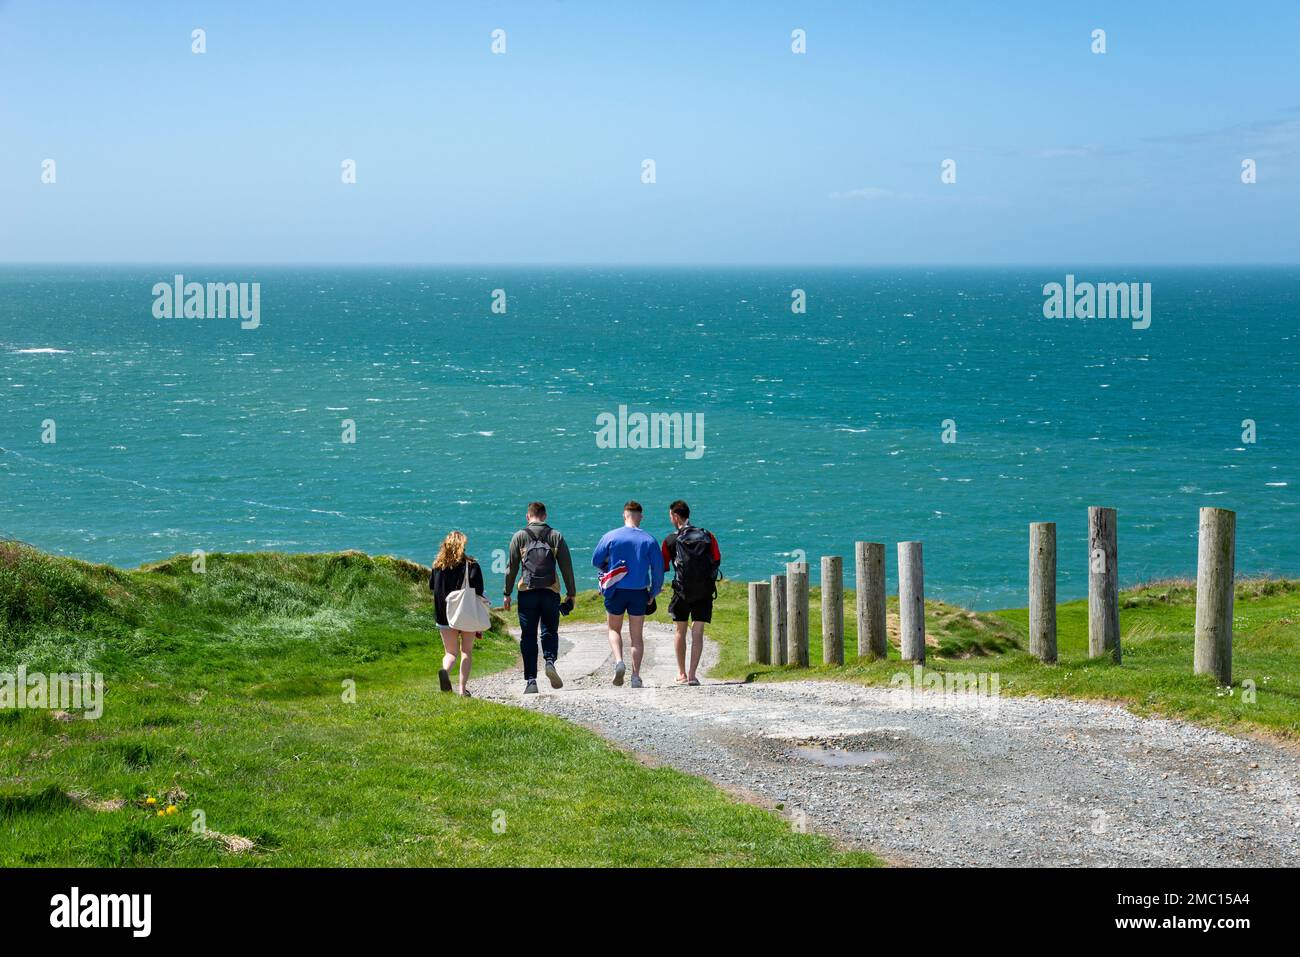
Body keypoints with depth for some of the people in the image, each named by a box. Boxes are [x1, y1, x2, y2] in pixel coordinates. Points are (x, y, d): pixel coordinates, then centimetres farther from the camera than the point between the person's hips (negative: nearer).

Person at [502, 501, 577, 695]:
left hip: (527, 592, 0)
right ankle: (550, 661, -16)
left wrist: (507, 594, 9)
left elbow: (512, 568, 3)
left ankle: (530, 680, -1)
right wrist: (571, 593, 11)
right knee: (550, 631, 12)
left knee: (528, 637, 3)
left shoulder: (519, 537, 4)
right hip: (550, 592, 0)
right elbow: (567, 568, 5)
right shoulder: (556, 537, 6)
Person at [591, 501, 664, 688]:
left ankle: (618, 661, -8)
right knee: (637, 636, 10)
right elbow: (658, 569, -3)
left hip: (616, 590, -1)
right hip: (639, 593, 1)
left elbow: (596, 560, 3)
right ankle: (636, 676, 4)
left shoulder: (610, 537, -6)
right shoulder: (649, 540, -4)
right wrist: (653, 592, 10)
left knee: (614, 630, 17)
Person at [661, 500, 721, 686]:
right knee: (697, 633, 0)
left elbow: (663, 567, 2)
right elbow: (717, 560, 3)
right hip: (705, 592, 1)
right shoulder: (707, 536, 3)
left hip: (682, 591, -1)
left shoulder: (671, 540, -3)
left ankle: (682, 674, 21)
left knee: (681, 632, 15)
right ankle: (692, 675, -11)